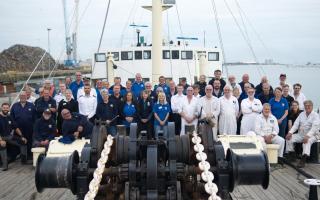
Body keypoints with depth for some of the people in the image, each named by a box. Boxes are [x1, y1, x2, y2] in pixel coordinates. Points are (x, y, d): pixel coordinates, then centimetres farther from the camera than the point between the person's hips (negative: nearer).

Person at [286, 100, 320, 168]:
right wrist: (290, 132, -12)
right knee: (289, 138, -15)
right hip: (300, 134, 5)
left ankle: (303, 160, -45)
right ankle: (291, 155, -10)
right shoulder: (301, 114, 13)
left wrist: (307, 136, -33)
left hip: (311, 135, -5)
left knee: (307, 141, -36)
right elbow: (296, 124, 6)